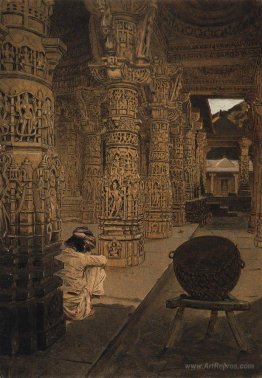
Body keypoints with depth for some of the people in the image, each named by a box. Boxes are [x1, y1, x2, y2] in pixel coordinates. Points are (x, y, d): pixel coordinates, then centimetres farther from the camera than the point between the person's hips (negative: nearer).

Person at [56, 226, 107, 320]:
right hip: (75, 309, -6)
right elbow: (103, 260, -3)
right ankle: (86, 308, 12)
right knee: (98, 268, 5)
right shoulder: (81, 258, -16)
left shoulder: (58, 256, -1)